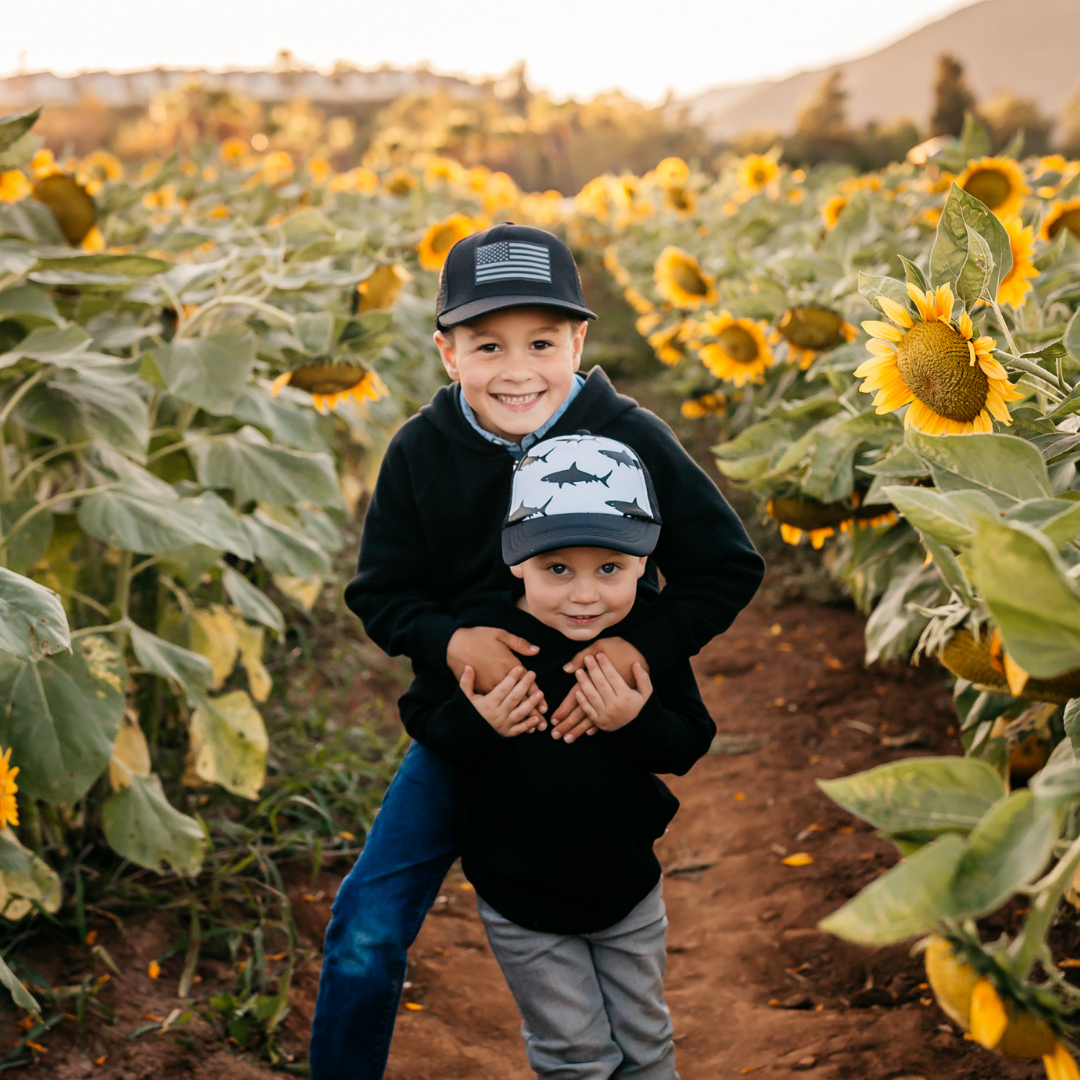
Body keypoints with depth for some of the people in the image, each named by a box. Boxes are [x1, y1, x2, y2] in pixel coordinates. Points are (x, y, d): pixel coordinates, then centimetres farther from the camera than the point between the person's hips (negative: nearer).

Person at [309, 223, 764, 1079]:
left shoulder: (631, 440, -18)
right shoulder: (422, 453, -12)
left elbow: (732, 568, -11)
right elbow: (380, 593, -4)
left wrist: (640, 647, -26)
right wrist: (455, 642, -24)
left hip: (596, 723, -1)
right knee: (367, 933, -4)